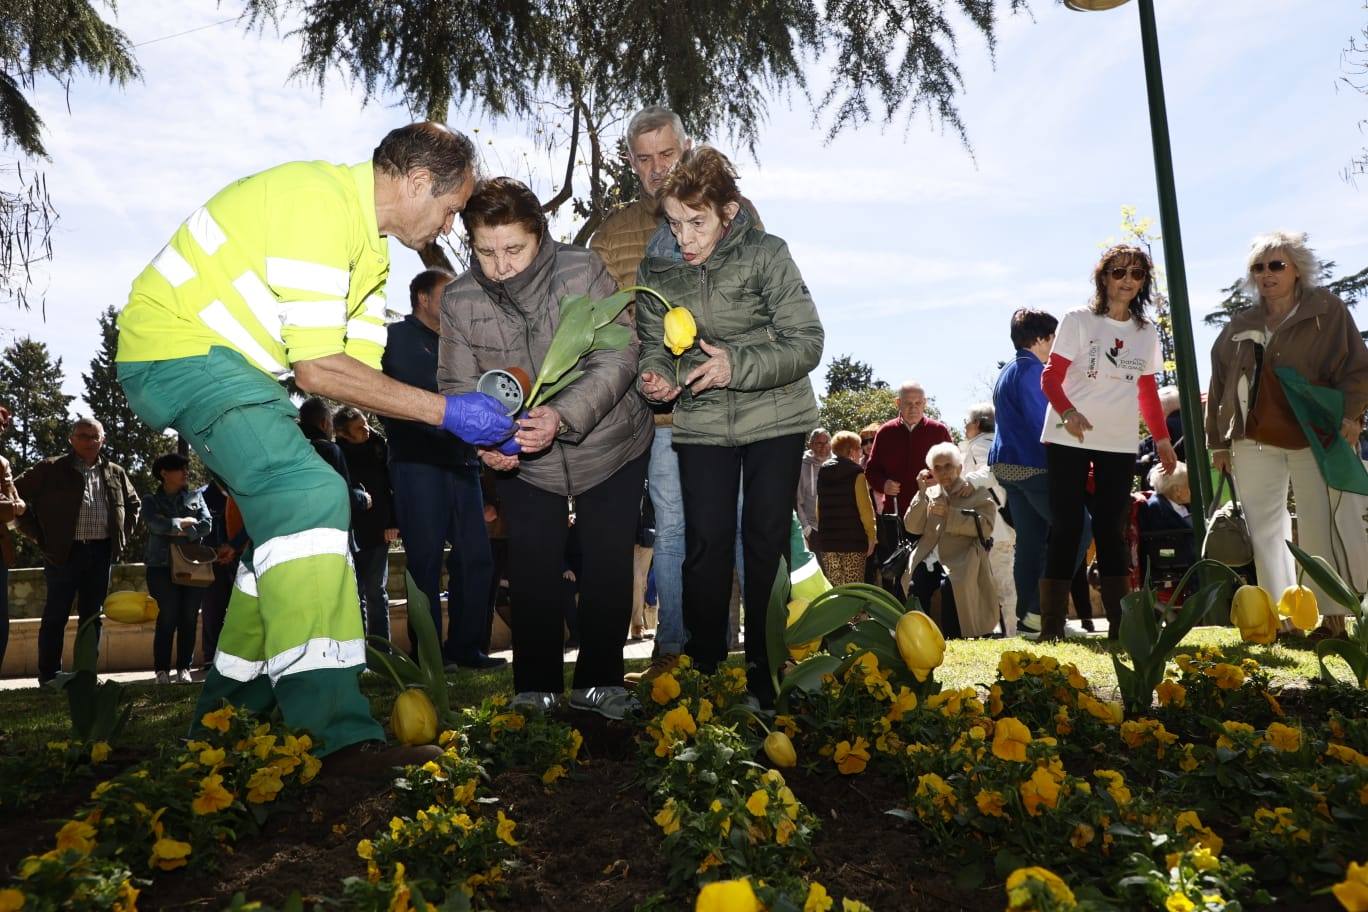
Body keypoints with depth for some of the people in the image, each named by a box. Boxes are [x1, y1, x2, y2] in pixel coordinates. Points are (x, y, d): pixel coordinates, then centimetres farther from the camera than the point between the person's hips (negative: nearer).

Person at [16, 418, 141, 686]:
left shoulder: (115, 473, 11)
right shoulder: (50, 469, 0)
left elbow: (134, 504, 25)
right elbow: (16, 494, -1)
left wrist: (123, 535, 13)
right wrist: (38, 535, -4)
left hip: (101, 554, 4)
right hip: (63, 553, -4)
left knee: (92, 616, 9)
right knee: (55, 616, 1)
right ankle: (49, 677, 10)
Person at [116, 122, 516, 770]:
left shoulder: (368, 243, 12)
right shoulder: (321, 203, -20)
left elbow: (362, 370, 5)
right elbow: (319, 371, -25)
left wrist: (474, 433, -4)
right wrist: (445, 411, -20)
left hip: (229, 364, 11)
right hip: (177, 348, -11)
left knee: (285, 516, 12)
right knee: (313, 496, -26)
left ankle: (230, 713, 25)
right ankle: (336, 735, -29)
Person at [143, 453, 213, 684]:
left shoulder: (195, 496, 15)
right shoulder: (151, 502, 10)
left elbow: (207, 525, 2)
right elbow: (158, 525, -10)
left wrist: (180, 535, -9)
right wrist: (186, 523, -3)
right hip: (162, 565, -2)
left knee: (189, 618, 0)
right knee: (168, 616, -9)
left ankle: (184, 668, 7)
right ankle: (162, 669, 0)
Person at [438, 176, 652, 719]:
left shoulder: (583, 272, -20)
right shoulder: (459, 299, -11)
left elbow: (616, 359, -24)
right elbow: (458, 384, -8)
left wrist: (563, 416, -41)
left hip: (609, 449, -1)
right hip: (522, 463, 2)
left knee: (608, 570, 5)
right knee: (532, 576, 2)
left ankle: (597, 683, 22)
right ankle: (536, 689, 20)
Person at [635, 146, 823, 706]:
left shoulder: (767, 254, -13)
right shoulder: (655, 268, -3)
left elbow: (806, 343, -14)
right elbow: (653, 343, 5)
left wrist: (737, 364, -27)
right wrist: (657, 377, -18)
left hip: (775, 417, -2)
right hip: (700, 423, 2)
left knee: (767, 539, 5)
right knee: (706, 541, 2)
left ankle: (765, 666, 20)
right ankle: (704, 662, 18)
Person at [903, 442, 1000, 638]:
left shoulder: (978, 494, 11)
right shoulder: (929, 494, 23)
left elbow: (986, 527, -6)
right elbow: (912, 527, 11)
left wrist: (950, 514, -10)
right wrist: (922, 492, 3)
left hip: (960, 563, -3)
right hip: (928, 559, 4)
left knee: (948, 587, -33)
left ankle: (951, 635, -17)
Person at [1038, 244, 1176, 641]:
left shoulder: (1146, 332, 12)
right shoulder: (1078, 321, -1)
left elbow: (1148, 391, 19)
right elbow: (1051, 378, -7)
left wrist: (1162, 438, 15)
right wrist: (1068, 412, -24)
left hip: (1120, 444, 4)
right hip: (1069, 440, -4)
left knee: (1112, 528, 8)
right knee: (1066, 526, -5)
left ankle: (1120, 623, 14)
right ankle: (1051, 626, -1)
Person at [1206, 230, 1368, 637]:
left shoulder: (1327, 310, 3)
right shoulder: (1240, 327, 12)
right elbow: (1221, 386, 14)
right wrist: (1218, 442, 11)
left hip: (1316, 439, -4)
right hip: (1254, 443, 4)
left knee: (1325, 528, -3)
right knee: (1265, 532, 5)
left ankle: (1335, 618, 7)